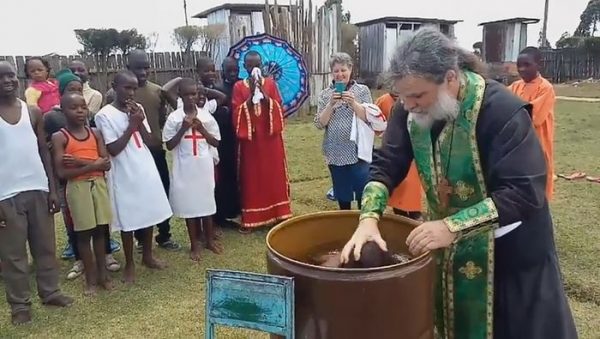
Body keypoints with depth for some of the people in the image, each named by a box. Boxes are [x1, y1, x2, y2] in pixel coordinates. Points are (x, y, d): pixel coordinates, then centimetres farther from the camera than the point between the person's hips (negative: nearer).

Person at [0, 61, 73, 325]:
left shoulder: (33, 112, 6)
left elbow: (44, 151, 8)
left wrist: (52, 188, 3)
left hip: (38, 189, 3)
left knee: (45, 246, 12)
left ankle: (50, 292, 27)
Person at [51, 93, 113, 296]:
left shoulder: (95, 133, 6)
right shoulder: (59, 137, -5)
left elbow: (107, 164, -2)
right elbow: (62, 173, -12)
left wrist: (80, 162, -15)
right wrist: (92, 165, -15)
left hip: (99, 184, 4)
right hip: (78, 187, -3)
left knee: (101, 230, 11)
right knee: (84, 233, 4)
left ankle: (103, 274, 24)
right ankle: (91, 279, 16)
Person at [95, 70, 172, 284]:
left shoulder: (138, 109, 6)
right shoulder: (105, 115, -10)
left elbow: (152, 142, 4)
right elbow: (113, 149, -15)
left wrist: (140, 122, -10)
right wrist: (131, 125, -16)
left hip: (147, 170, 5)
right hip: (125, 175, -5)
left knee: (149, 214, 14)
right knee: (128, 220, 4)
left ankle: (147, 256, 32)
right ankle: (129, 264, 21)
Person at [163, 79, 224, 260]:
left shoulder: (206, 115, 1)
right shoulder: (174, 118, -4)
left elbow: (216, 142, 2)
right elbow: (169, 146, -4)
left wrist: (201, 128, -12)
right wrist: (183, 128, -15)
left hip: (205, 166, 2)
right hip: (185, 168, -1)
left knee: (207, 202, 12)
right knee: (189, 204, 7)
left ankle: (210, 240, 29)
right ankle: (194, 245, 20)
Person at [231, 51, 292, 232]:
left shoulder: (270, 83, 5)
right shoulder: (239, 87, 1)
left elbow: (279, 108, -4)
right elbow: (237, 114, -8)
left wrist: (264, 94, -16)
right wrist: (251, 95, -16)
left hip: (271, 138, 1)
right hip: (250, 139, -1)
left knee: (274, 175, 7)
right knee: (251, 178, 3)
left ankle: (279, 214, 17)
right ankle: (250, 219, 10)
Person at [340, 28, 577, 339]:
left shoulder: (501, 111, -28)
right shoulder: (411, 110, -11)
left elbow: (525, 192, -31)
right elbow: (387, 165, -9)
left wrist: (452, 227, -39)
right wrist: (368, 218, -26)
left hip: (509, 249, -5)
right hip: (448, 242, 5)